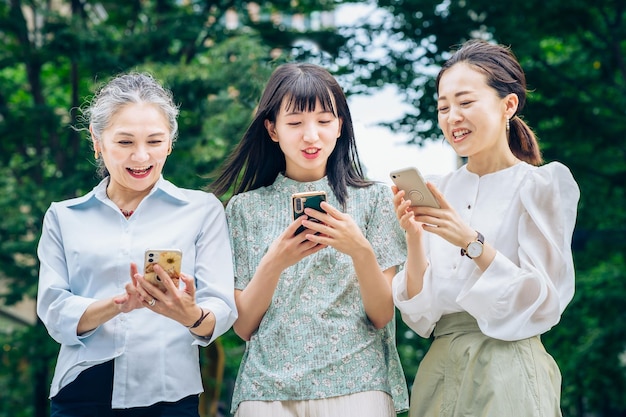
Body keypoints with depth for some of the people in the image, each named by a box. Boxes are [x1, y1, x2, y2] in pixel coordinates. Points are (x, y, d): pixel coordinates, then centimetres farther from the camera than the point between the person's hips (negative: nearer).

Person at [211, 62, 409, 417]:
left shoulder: (373, 199, 2)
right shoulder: (246, 208, 4)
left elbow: (383, 316, -1)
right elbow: (243, 326, 1)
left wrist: (361, 251, -18)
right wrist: (273, 263, -16)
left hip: (357, 388, 0)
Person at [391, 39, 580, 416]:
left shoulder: (542, 184, -5)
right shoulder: (440, 191, 7)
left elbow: (544, 303, -14)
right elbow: (420, 310, 3)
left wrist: (473, 243, -23)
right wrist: (414, 237, -12)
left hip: (507, 373, -4)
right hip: (441, 368, 5)